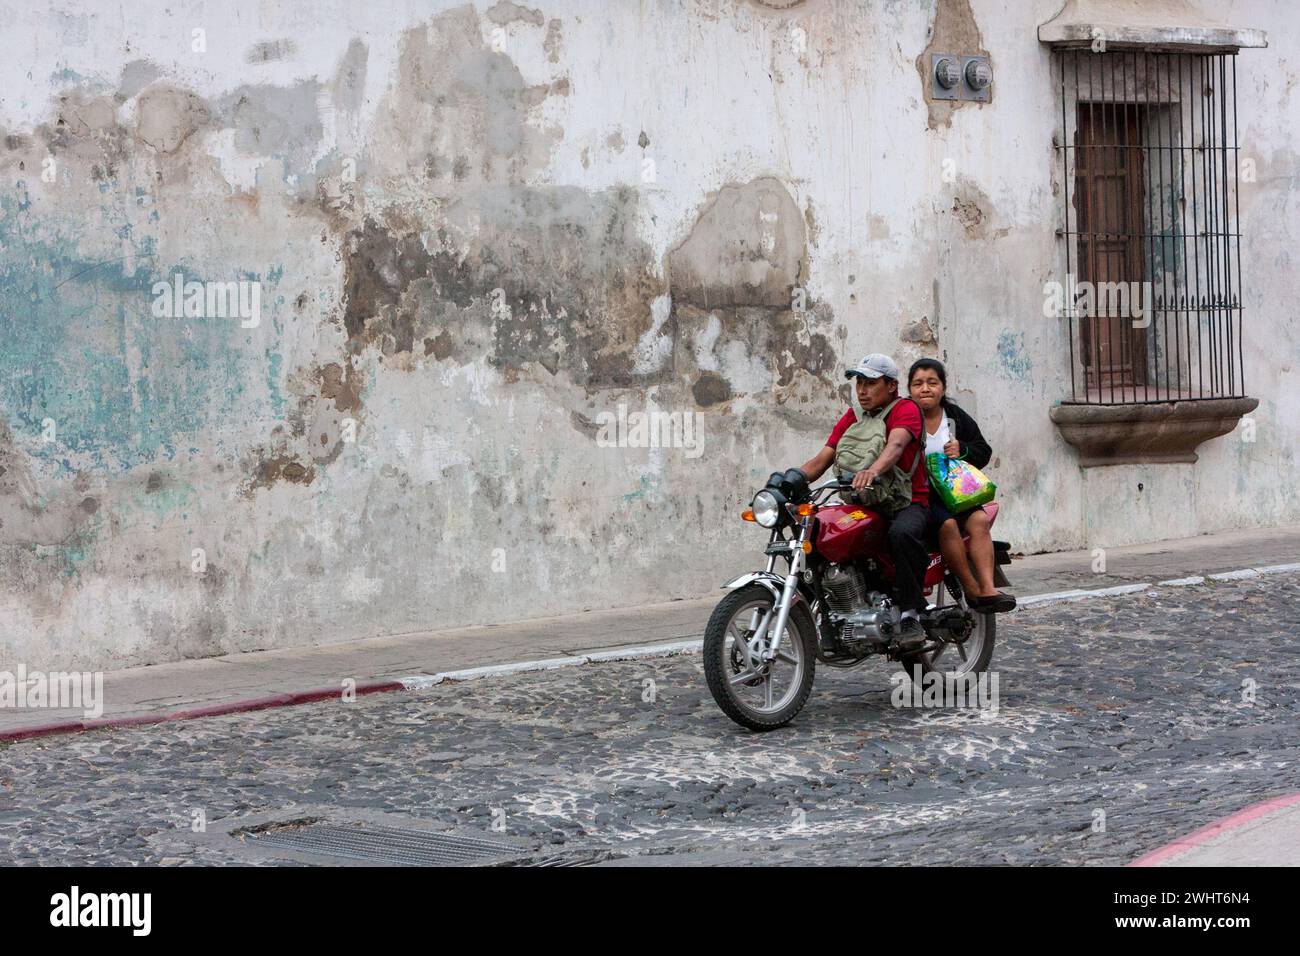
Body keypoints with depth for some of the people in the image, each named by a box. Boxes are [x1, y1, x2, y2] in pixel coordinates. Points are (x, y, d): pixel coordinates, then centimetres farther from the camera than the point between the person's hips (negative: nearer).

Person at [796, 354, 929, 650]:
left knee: (903, 533, -39)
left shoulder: (906, 409, -3)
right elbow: (822, 459, 8)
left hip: (909, 502, -6)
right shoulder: (851, 417, 16)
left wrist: (873, 470, -47)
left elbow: (896, 444, -25)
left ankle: (911, 615, -27)